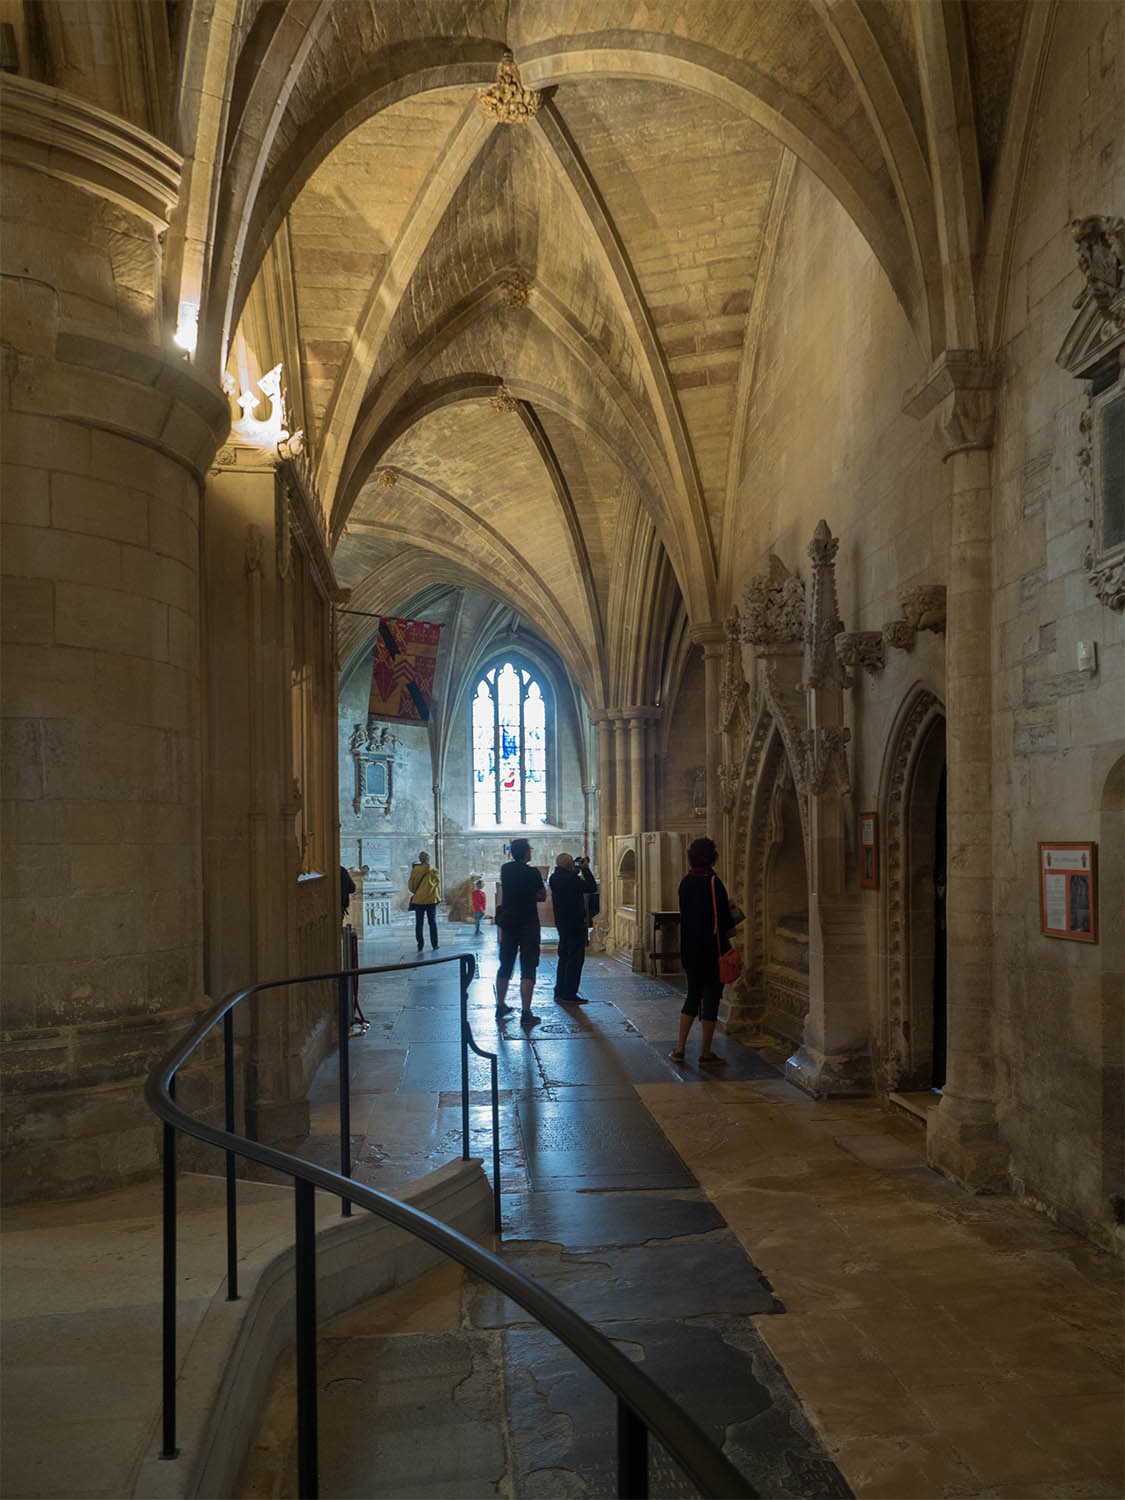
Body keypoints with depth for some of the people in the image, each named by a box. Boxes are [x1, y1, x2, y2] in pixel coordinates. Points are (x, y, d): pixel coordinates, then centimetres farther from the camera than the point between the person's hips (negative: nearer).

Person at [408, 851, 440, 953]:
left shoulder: (415, 870, -3)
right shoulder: (433, 870, -4)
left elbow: (411, 886, 3)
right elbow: (437, 884, 5)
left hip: (418, 900, 0)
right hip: (431, 899, 0)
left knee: (419, 923, 6)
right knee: (433, 923, 8)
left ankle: (420, 946, 3)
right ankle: (434, 945, 7)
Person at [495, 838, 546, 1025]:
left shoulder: (505, 869, 2)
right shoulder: (533, 872, -13)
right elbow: (543, 896, 0)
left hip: (507, 923, 5)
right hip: (528, 923, -5)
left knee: (505, 966, 17)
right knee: (528, 969, -3)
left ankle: (501, 1006, 28)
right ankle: (525, 1013, -7)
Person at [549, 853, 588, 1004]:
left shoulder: (554, 878, 8)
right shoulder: (571, 878, -20)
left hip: (561, 922, 9)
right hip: (575, 923, -9)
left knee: (564, 956, 17)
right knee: (575, 958, -4)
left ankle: (559, 992, 22)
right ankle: (569, 994, -3)